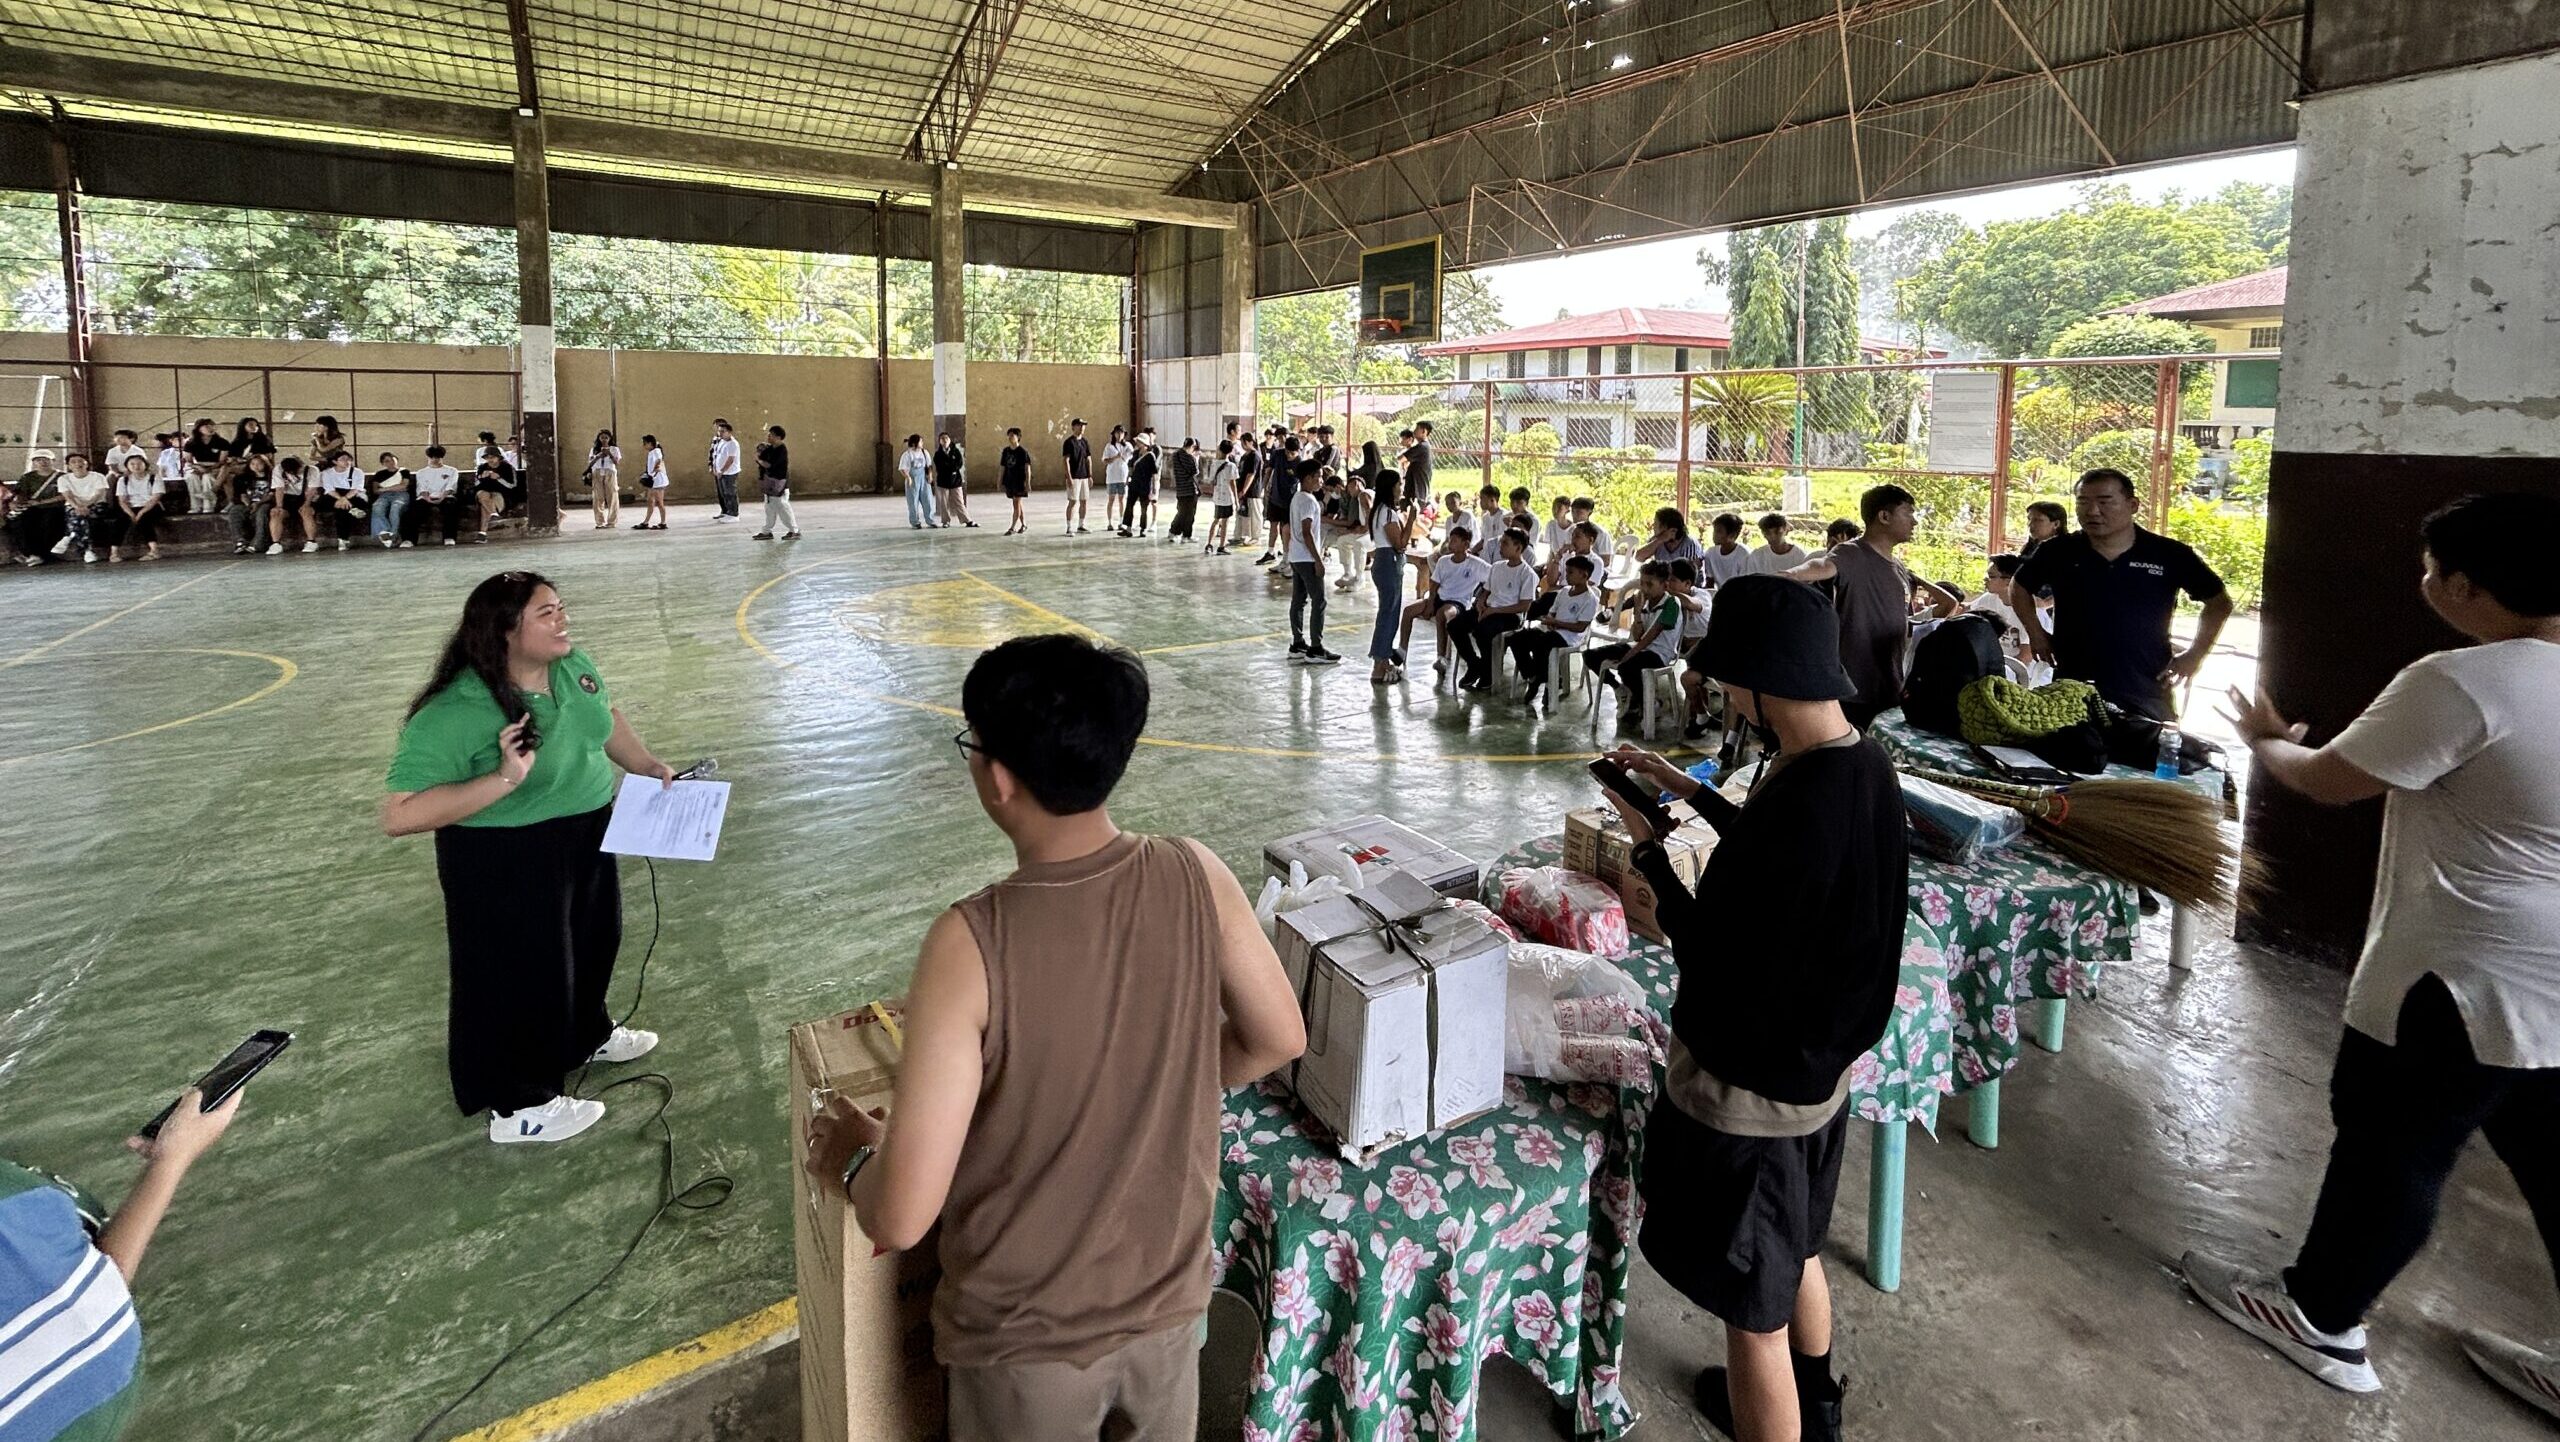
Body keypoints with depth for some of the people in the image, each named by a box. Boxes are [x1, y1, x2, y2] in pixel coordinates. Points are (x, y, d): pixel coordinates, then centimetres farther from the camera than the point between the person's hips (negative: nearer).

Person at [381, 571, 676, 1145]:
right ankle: (520, 1106, 28)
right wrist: (503, 780, -40)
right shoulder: (456, 713, -30)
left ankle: (587, 1035, 53)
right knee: (522, 974, 7)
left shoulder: (571, 663, -8)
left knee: (592, 941, 26)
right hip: (508, 863, -8)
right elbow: (397, 815, -32)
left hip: (588, 839, 8)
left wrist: (649, 765, 5)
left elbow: (605, 713, 14)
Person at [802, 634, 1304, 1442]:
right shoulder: (1197, 878, -17)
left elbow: (900, 1218, -25)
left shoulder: (971, 942, -29)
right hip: (1168, 1297, 3)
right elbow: (1278, 1041, -1)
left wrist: (851, 1159, -3)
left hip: (1027, 1334, -3)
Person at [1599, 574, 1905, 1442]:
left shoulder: (1797, 804, -33)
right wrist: (1693, 793, 12)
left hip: (1750, 1086, -10)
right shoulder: (1864, 766, -4)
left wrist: (1649, 850, -14)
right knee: (1796, 1251, 32)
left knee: (1754, 1310, 11)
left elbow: (1714, 964, -25)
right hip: (1822, 1061, 10)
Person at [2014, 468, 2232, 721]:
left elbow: (2219, 601, 10)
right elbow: (2021, 586, 18)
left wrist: (2196, 654, 3)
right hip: (2070, 693, 1)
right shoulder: (2058, 552, 1)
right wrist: (2036, 634, 8)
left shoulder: (2170, 556, -1)